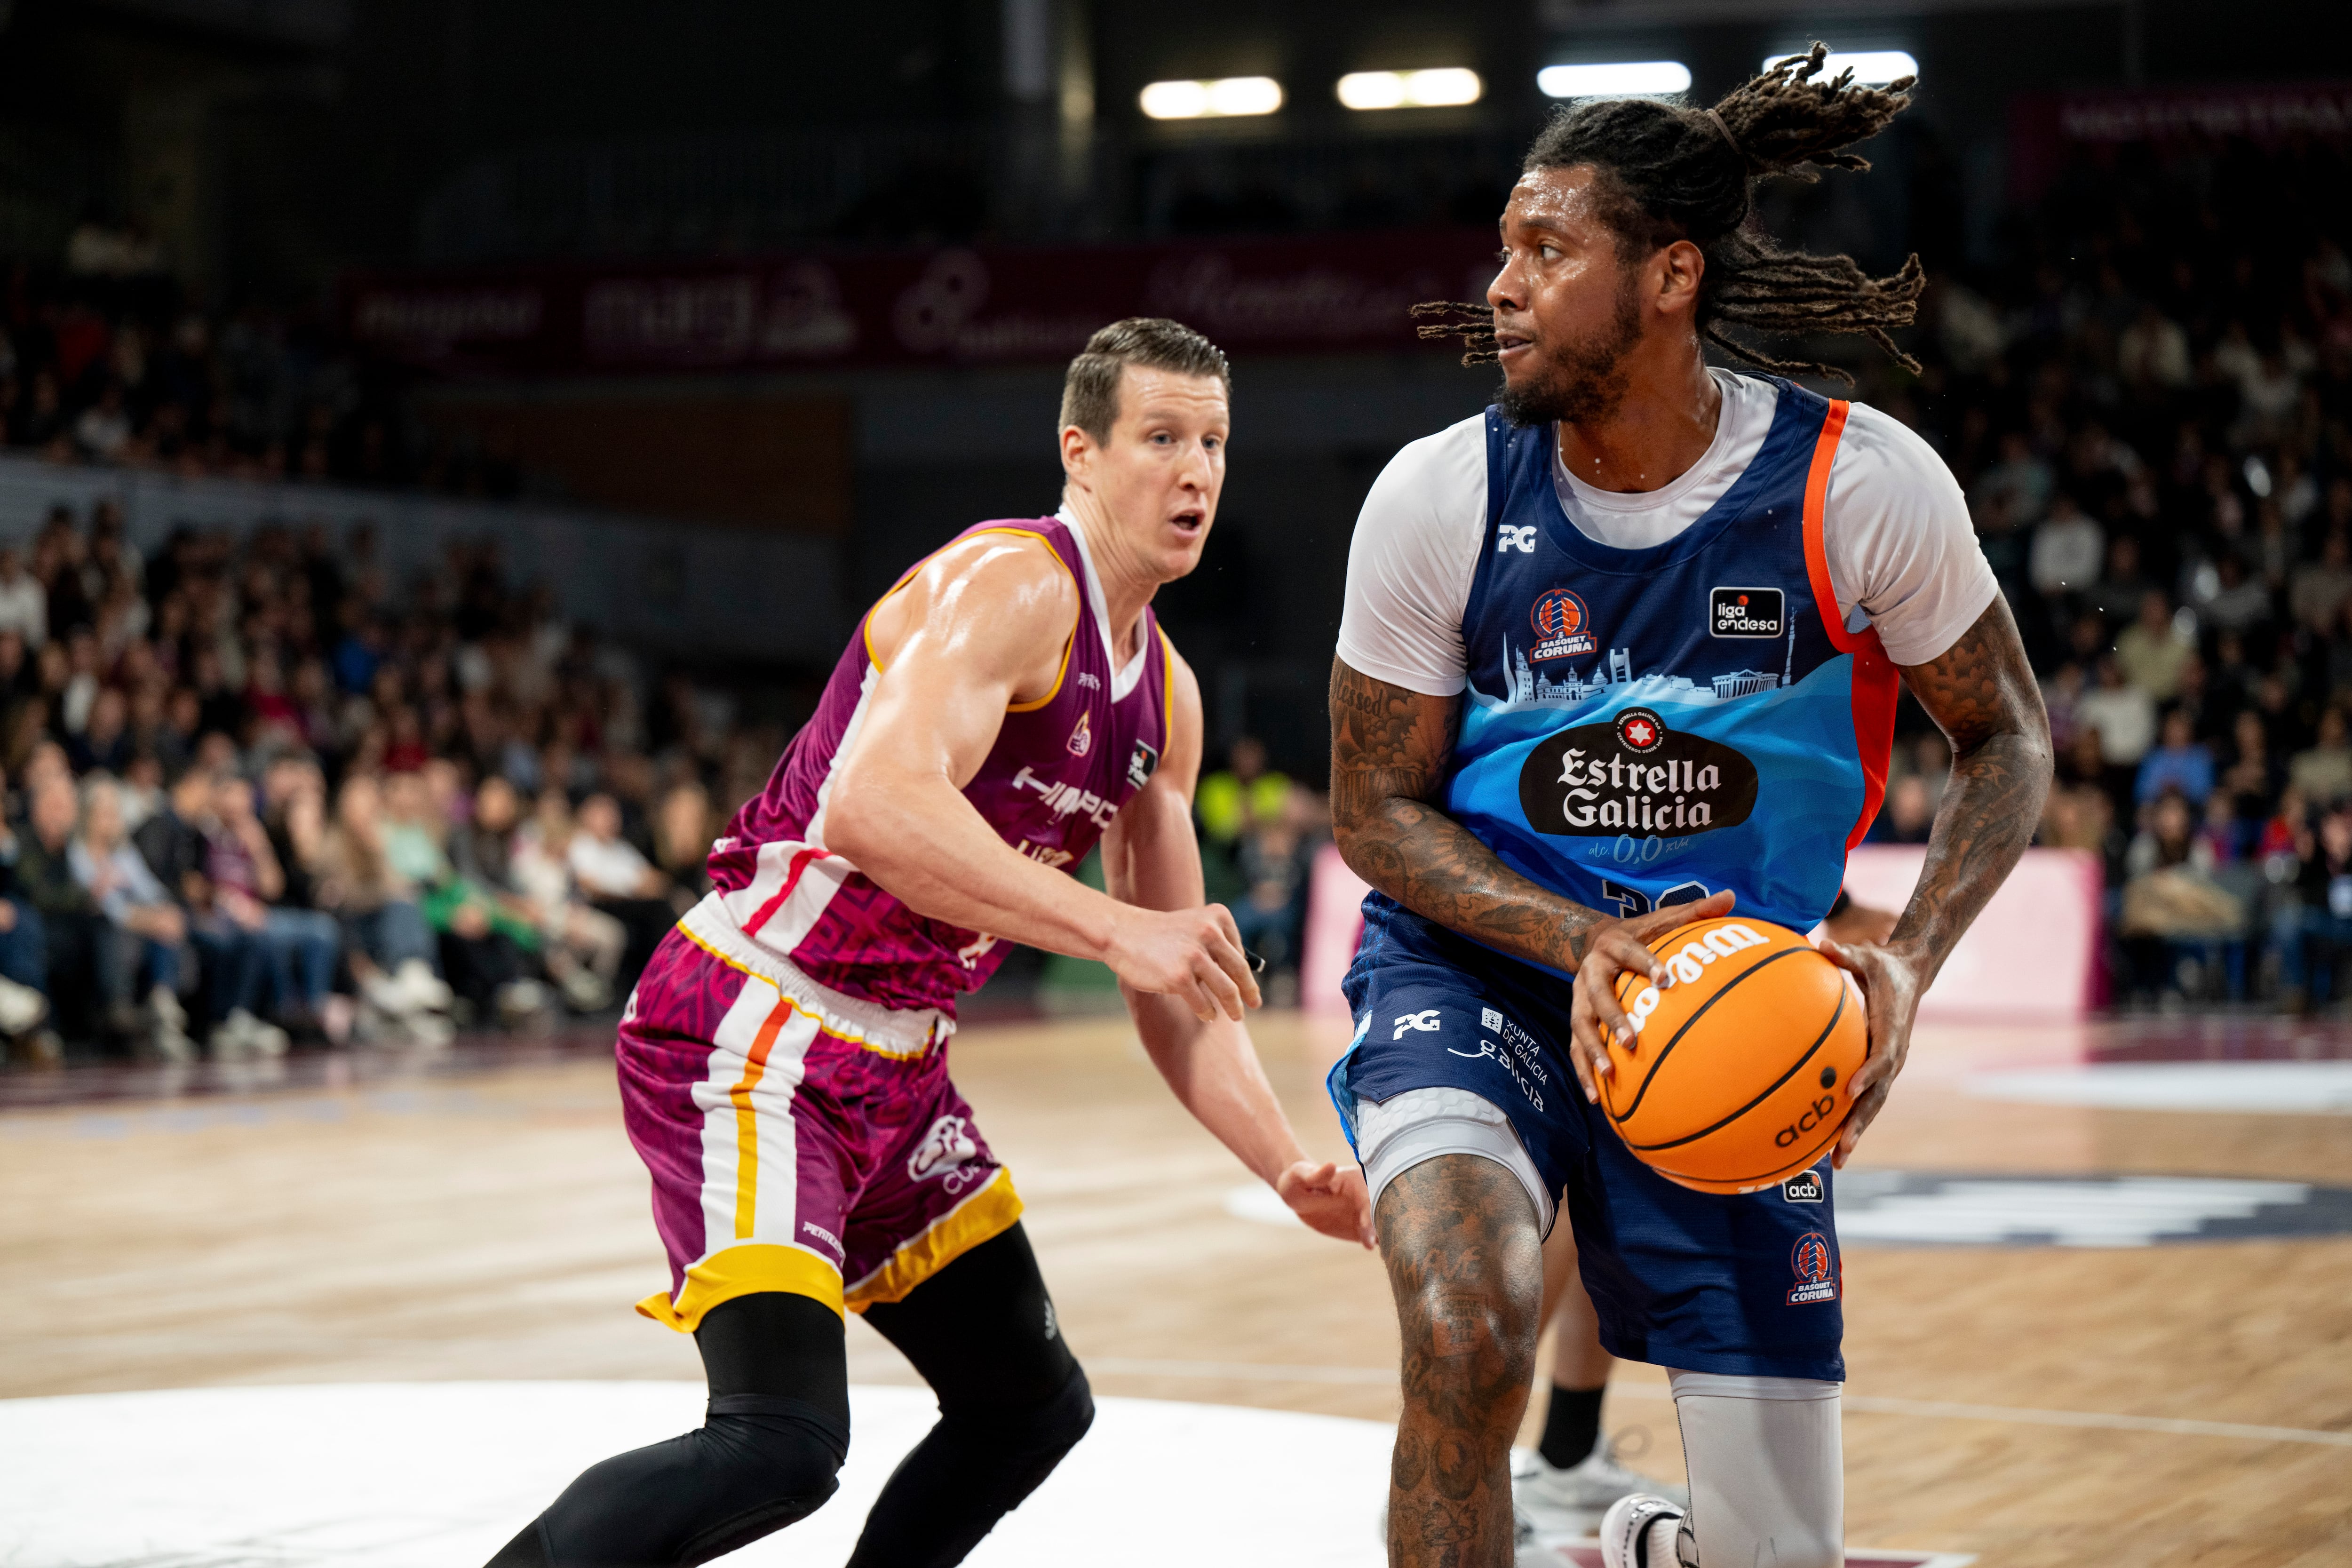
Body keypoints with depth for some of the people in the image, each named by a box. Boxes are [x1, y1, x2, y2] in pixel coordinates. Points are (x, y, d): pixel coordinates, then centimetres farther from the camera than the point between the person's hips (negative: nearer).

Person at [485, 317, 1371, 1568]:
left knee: (1034, 1405, 17)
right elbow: (872, 806, -33)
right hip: (752, 1033, -10)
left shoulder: (1164, 696, 13)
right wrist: (1116, 929, -34)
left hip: (892, 1068, 10)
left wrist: (1289, 1169, 4)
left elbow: (1178, 994, 17)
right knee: (781, 1440, -23)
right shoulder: (1011, 584, -15)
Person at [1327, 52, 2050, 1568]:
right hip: (1478, 968, -1)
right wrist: (1582, 943, -22)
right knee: (1469, 1318, -34)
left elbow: (2008, 736, -1)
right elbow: (1378, 811, -4)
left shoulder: (1863, 488, -15)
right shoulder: (1438, 498, -14)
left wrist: (1909, 964, -19)